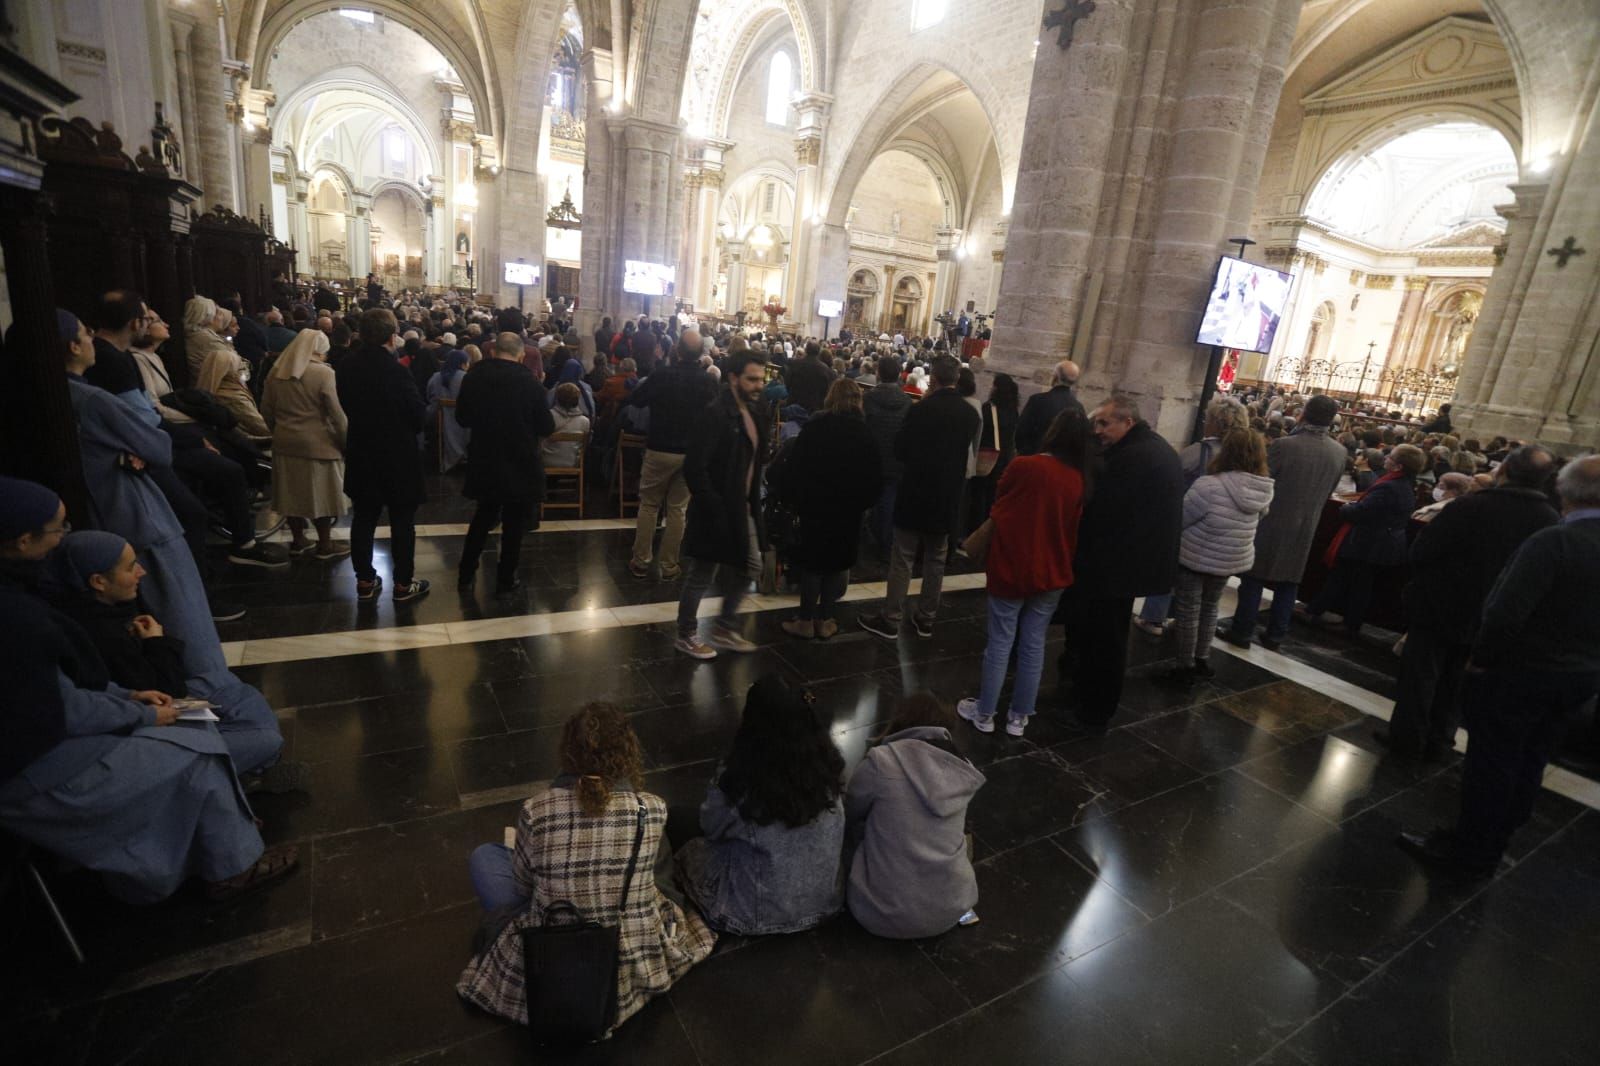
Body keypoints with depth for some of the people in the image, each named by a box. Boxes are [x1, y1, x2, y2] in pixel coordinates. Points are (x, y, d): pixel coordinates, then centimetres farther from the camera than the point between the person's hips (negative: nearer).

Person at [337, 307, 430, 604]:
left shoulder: (345, 366, -1)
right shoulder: (396, 370, -21)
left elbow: (346, 405, 9)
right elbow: (417, 413, -15)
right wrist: (409, 431, 6)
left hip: (361, 452, 6)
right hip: (397, 455, -6)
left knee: (364, 517, 15)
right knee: (402, 521, 5)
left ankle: (365, 581, 23)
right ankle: (403, 584, 13)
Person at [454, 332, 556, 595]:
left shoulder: (473, 378, -6)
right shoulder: (530, 383, -17)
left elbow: (462, 418, 6)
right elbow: (547, 427, -9)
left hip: (484, 462, 4)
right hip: (521, 464, -3)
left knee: (483, 516, 22)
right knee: (514, 523, 11)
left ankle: (466, 573, 28)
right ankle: (505, 580, 20)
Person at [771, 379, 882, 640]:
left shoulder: (815, 427, -9)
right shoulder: (866, 432, -2)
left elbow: (795, 465, -9)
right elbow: (874, 474, 1)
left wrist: (788, 495, 2)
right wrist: (863, 501, 11)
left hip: (816, 504, -2)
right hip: (849, 507, 2)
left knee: (812, 559, 8)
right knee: (837, 560, 11)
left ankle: (806, 620, 13)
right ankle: (824, 620, 17)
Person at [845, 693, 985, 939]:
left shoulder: (881, 761, -14)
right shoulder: (964, 770, -2)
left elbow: (848, 819, 4)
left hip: (885, 913, -3)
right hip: (951, 910, 3)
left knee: (855, 831, 23)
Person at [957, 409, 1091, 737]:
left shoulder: (1024, 466, -15)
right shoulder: (1079, 481, -3)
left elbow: (998, 509, 1)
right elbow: (1073, 528, 7)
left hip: (1011, 569, -3)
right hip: (1051, 574, 4)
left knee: (1000, 643, 7)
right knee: (1034, 645, 12)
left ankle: (984, 713, 19)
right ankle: (1019, 716, 23)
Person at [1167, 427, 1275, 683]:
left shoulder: (1209, 486, -27)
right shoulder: (1262, 490, -6)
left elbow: (1179, 520, -16)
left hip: (1196, 558, -5)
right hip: (1231, 561, 6)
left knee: (1189, 611, 9)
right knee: (1209, 608, 22)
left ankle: (1186, 667, 18)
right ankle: (1202, 661, 32)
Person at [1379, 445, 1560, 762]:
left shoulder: (1470, 507, -23)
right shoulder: (1552, 522, -9)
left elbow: (1420, 551, -19)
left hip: (1440, 606, -4)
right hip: (1489, 620, 4)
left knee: (1420, 675, 10)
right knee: (1456, 682, 17)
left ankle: (1407, 737, 18)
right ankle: (1438, 742, 27)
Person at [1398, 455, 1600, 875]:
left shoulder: (1554, 541, -22)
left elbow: (1506, 613, -28)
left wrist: (1481, 658, -15)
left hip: (1520, 672, -7)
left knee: (1491, 761, 5)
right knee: (1528, 763, 19)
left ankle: (1470, 848, 18)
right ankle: (1493, 842, 35)